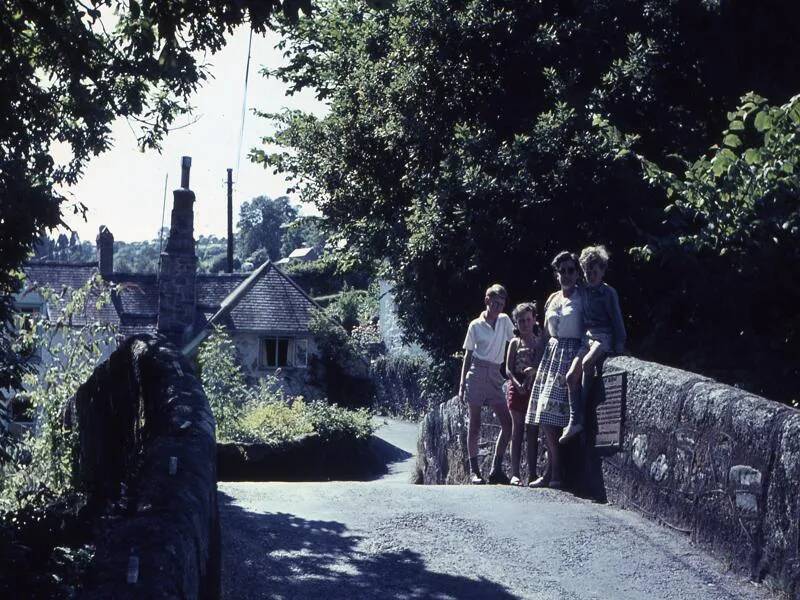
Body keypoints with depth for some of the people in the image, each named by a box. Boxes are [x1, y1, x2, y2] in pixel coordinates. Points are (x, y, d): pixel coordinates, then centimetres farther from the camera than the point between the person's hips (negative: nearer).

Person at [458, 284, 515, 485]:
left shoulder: (505, 321, 7)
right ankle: (474, 470, 4)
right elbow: (468, 355, 5)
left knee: (507, 423, -4)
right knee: (475, 425, -1)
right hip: (476, 374, -4)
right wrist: (462, 383, 1)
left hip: (495, 376, 4)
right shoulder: (475, 326, 0)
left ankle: (496, 469, 3)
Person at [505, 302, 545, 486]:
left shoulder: (540, 341, 9)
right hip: (517, 388, -1)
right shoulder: (515, 343, 6)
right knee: (517, 430, -1)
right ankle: (515, 473, -2)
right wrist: (517, 384, -16)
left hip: (535, 388, 1)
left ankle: (532, 474, 4)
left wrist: (534, 370, -17)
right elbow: (508, 369, 0)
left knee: (533, 431, 1)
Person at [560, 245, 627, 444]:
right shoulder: (583, 291, 13)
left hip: (603, 337, -5)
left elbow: (617, 320, -2)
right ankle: (574, 421, -18)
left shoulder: (608, 292, -1)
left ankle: (582, 412, -26)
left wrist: (619, 347, -8)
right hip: (586, 337, 5)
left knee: (587, 363, -34)